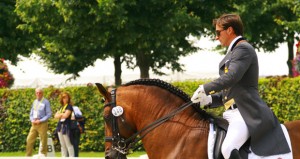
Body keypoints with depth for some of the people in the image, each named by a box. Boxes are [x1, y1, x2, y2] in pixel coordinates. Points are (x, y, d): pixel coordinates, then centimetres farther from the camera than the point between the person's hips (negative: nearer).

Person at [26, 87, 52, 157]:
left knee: (44, 141, -2)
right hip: (34, 124, 6)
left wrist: (40, 120, -14)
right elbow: (31, 113, 20)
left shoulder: (46, 102, -4)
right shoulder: (34, 102, 14)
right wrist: (32, 120, -1)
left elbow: (49, 114, -8)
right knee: (29, 140, 1)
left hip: (42, 124, -6)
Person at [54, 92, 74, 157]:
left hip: (66, 127, -7)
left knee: (69, 144, -9)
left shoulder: (69, 106, -3)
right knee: (62, 145, 7)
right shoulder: (61, 107, 17)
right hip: (60, 127, 7)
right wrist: (62, 114, -6)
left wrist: (59, 115, 3)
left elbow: (66, 115, -15)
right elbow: (55, 116, 10)